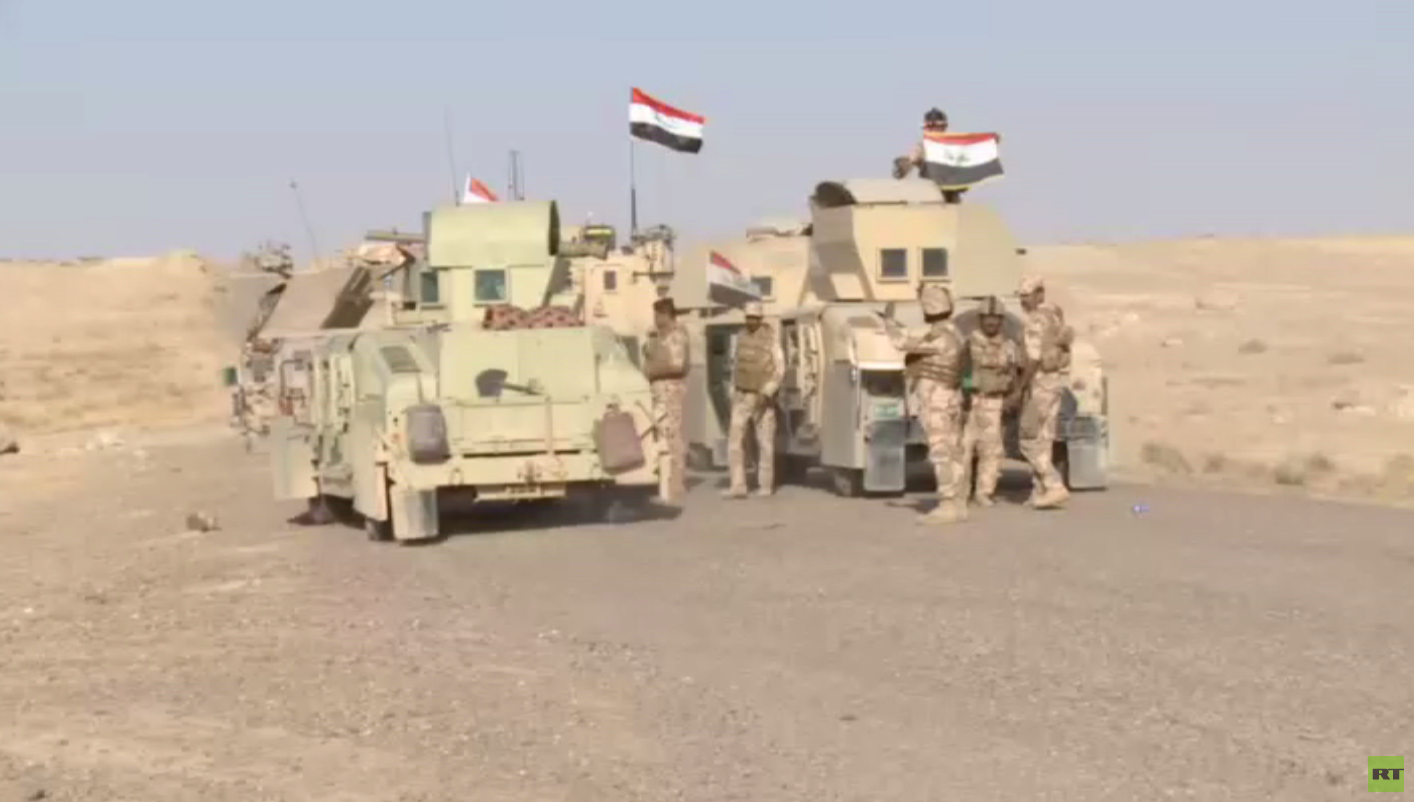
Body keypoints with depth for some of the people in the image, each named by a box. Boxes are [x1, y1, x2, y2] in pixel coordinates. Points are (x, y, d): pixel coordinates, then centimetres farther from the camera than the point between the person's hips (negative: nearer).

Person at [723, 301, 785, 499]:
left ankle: (765, 485, 14)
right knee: (735, 440, -7)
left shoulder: (771, 339, -9)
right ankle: (738, 486, -8)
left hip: (763, 399, -4)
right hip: (741, 398, 4)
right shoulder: (741, 338, 8)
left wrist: (766, 394, -21)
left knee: (765, 443, 3)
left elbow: (780, 370, -12)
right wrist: (733, 395, 14)